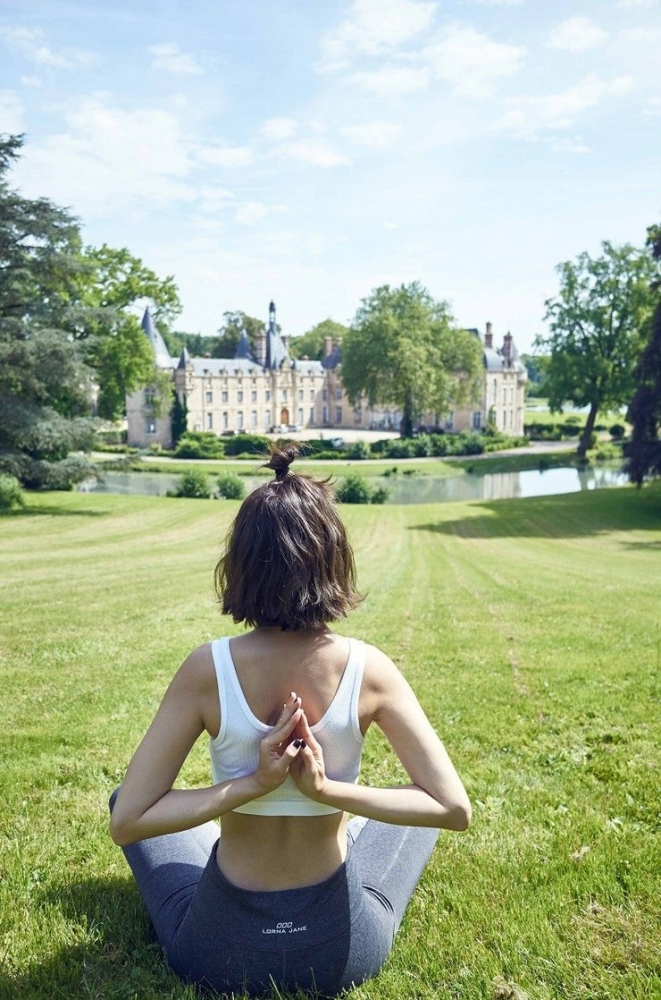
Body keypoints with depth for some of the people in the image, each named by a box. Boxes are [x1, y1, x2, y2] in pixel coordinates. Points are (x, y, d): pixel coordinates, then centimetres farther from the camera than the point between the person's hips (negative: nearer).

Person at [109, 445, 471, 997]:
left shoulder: (207, 670, -21)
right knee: (415, 812, 28)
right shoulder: (369, 670, -19)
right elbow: (454, 809, -16)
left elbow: (127, 821, -18)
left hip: (219, 951, 0)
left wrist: (251, 785, -19)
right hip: (345, 951, 1)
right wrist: (328, 789, -19)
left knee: (129, 798, 26)